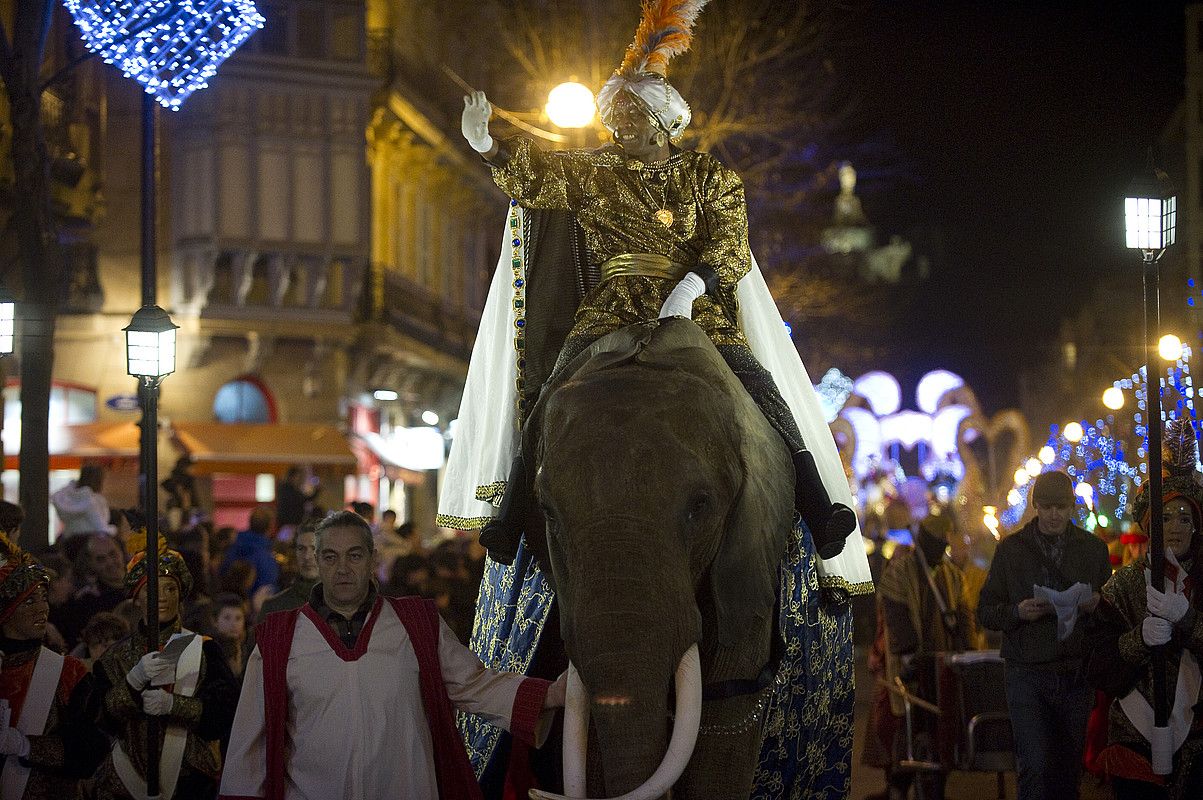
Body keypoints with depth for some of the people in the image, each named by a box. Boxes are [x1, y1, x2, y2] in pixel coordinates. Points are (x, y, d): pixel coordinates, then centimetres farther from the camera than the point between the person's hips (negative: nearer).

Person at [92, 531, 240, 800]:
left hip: (190, 777, -1)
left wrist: (173, 704, -24)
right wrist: (135, 680, -23)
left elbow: (225, 710, -10)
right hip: (127, 778, 1)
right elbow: (103, 717, -7)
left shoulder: (203, 649, 1)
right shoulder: (117, 656, 6)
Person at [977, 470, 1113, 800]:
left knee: (1069, 771, 4)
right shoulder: (1011, 548, 6)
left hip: (1077, 672, 2)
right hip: (1028, 674, -2)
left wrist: (1096, 606, -9)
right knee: (1035, 769, -12)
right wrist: (1017, 612, -14)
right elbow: (985, 611, 6)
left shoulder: (1093, 548, 10)